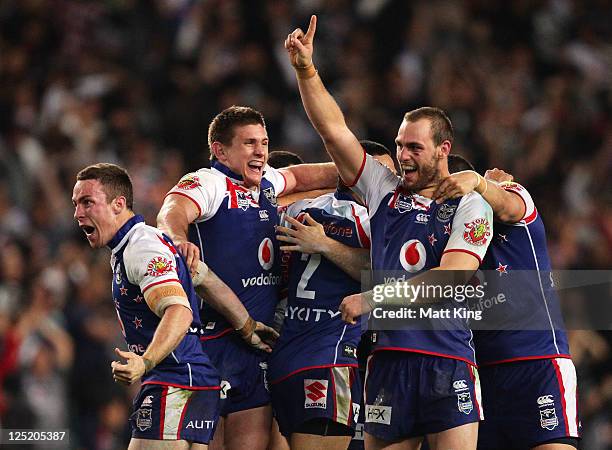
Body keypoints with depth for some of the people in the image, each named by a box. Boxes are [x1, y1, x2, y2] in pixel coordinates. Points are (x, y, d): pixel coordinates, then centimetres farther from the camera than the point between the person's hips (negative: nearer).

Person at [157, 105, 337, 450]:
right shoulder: (207, 183, -9)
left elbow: (299, 177, 36)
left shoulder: (265, 183, 15)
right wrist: (178, 237, -50)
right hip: (213, 338, -7)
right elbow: (173, 211, -28)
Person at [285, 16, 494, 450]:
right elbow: (334, 131, 11)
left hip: (448, 360, -4)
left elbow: (451, 279, -9)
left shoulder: (470, 205, 3)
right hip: (389, 359, 4)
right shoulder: (385, 191, 15)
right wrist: (306, 70, 1)